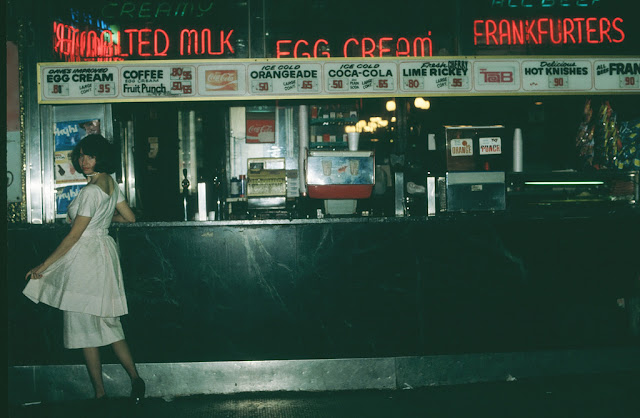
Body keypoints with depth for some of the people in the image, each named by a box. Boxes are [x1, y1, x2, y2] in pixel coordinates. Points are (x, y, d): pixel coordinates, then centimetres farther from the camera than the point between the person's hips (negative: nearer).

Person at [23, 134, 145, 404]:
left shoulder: (91, 191, -18)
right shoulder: (111, 184, 8)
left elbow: (74, 235, -17)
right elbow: (129, 217, 18)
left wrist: (45, 265, -12)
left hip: (86, 257, -9)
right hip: (104, 251, 9)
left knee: (85, 325, 0)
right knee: (107, 323, 14)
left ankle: (100, 393, 6)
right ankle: (135, 379, 10)